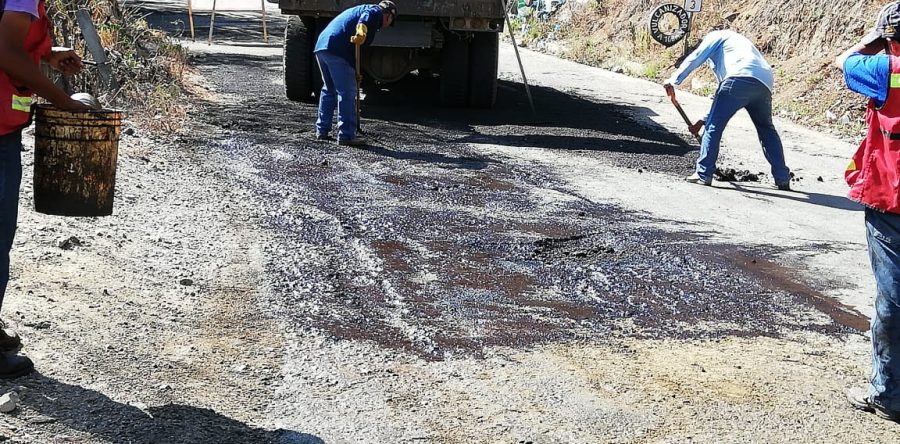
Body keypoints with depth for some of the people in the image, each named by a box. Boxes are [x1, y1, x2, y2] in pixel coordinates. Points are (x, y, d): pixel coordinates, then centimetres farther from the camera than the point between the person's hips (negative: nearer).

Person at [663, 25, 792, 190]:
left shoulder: (716, 36, 25)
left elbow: (695, 58, 7)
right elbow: (722, 96, 42)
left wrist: (673, 80, 12)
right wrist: (703, 120, 41)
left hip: (740, 77, -8)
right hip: (764, 85, 8)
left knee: (714, 126, 2)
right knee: (767, 130, 22)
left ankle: (703, 174, 0)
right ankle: (782, 179, 19)